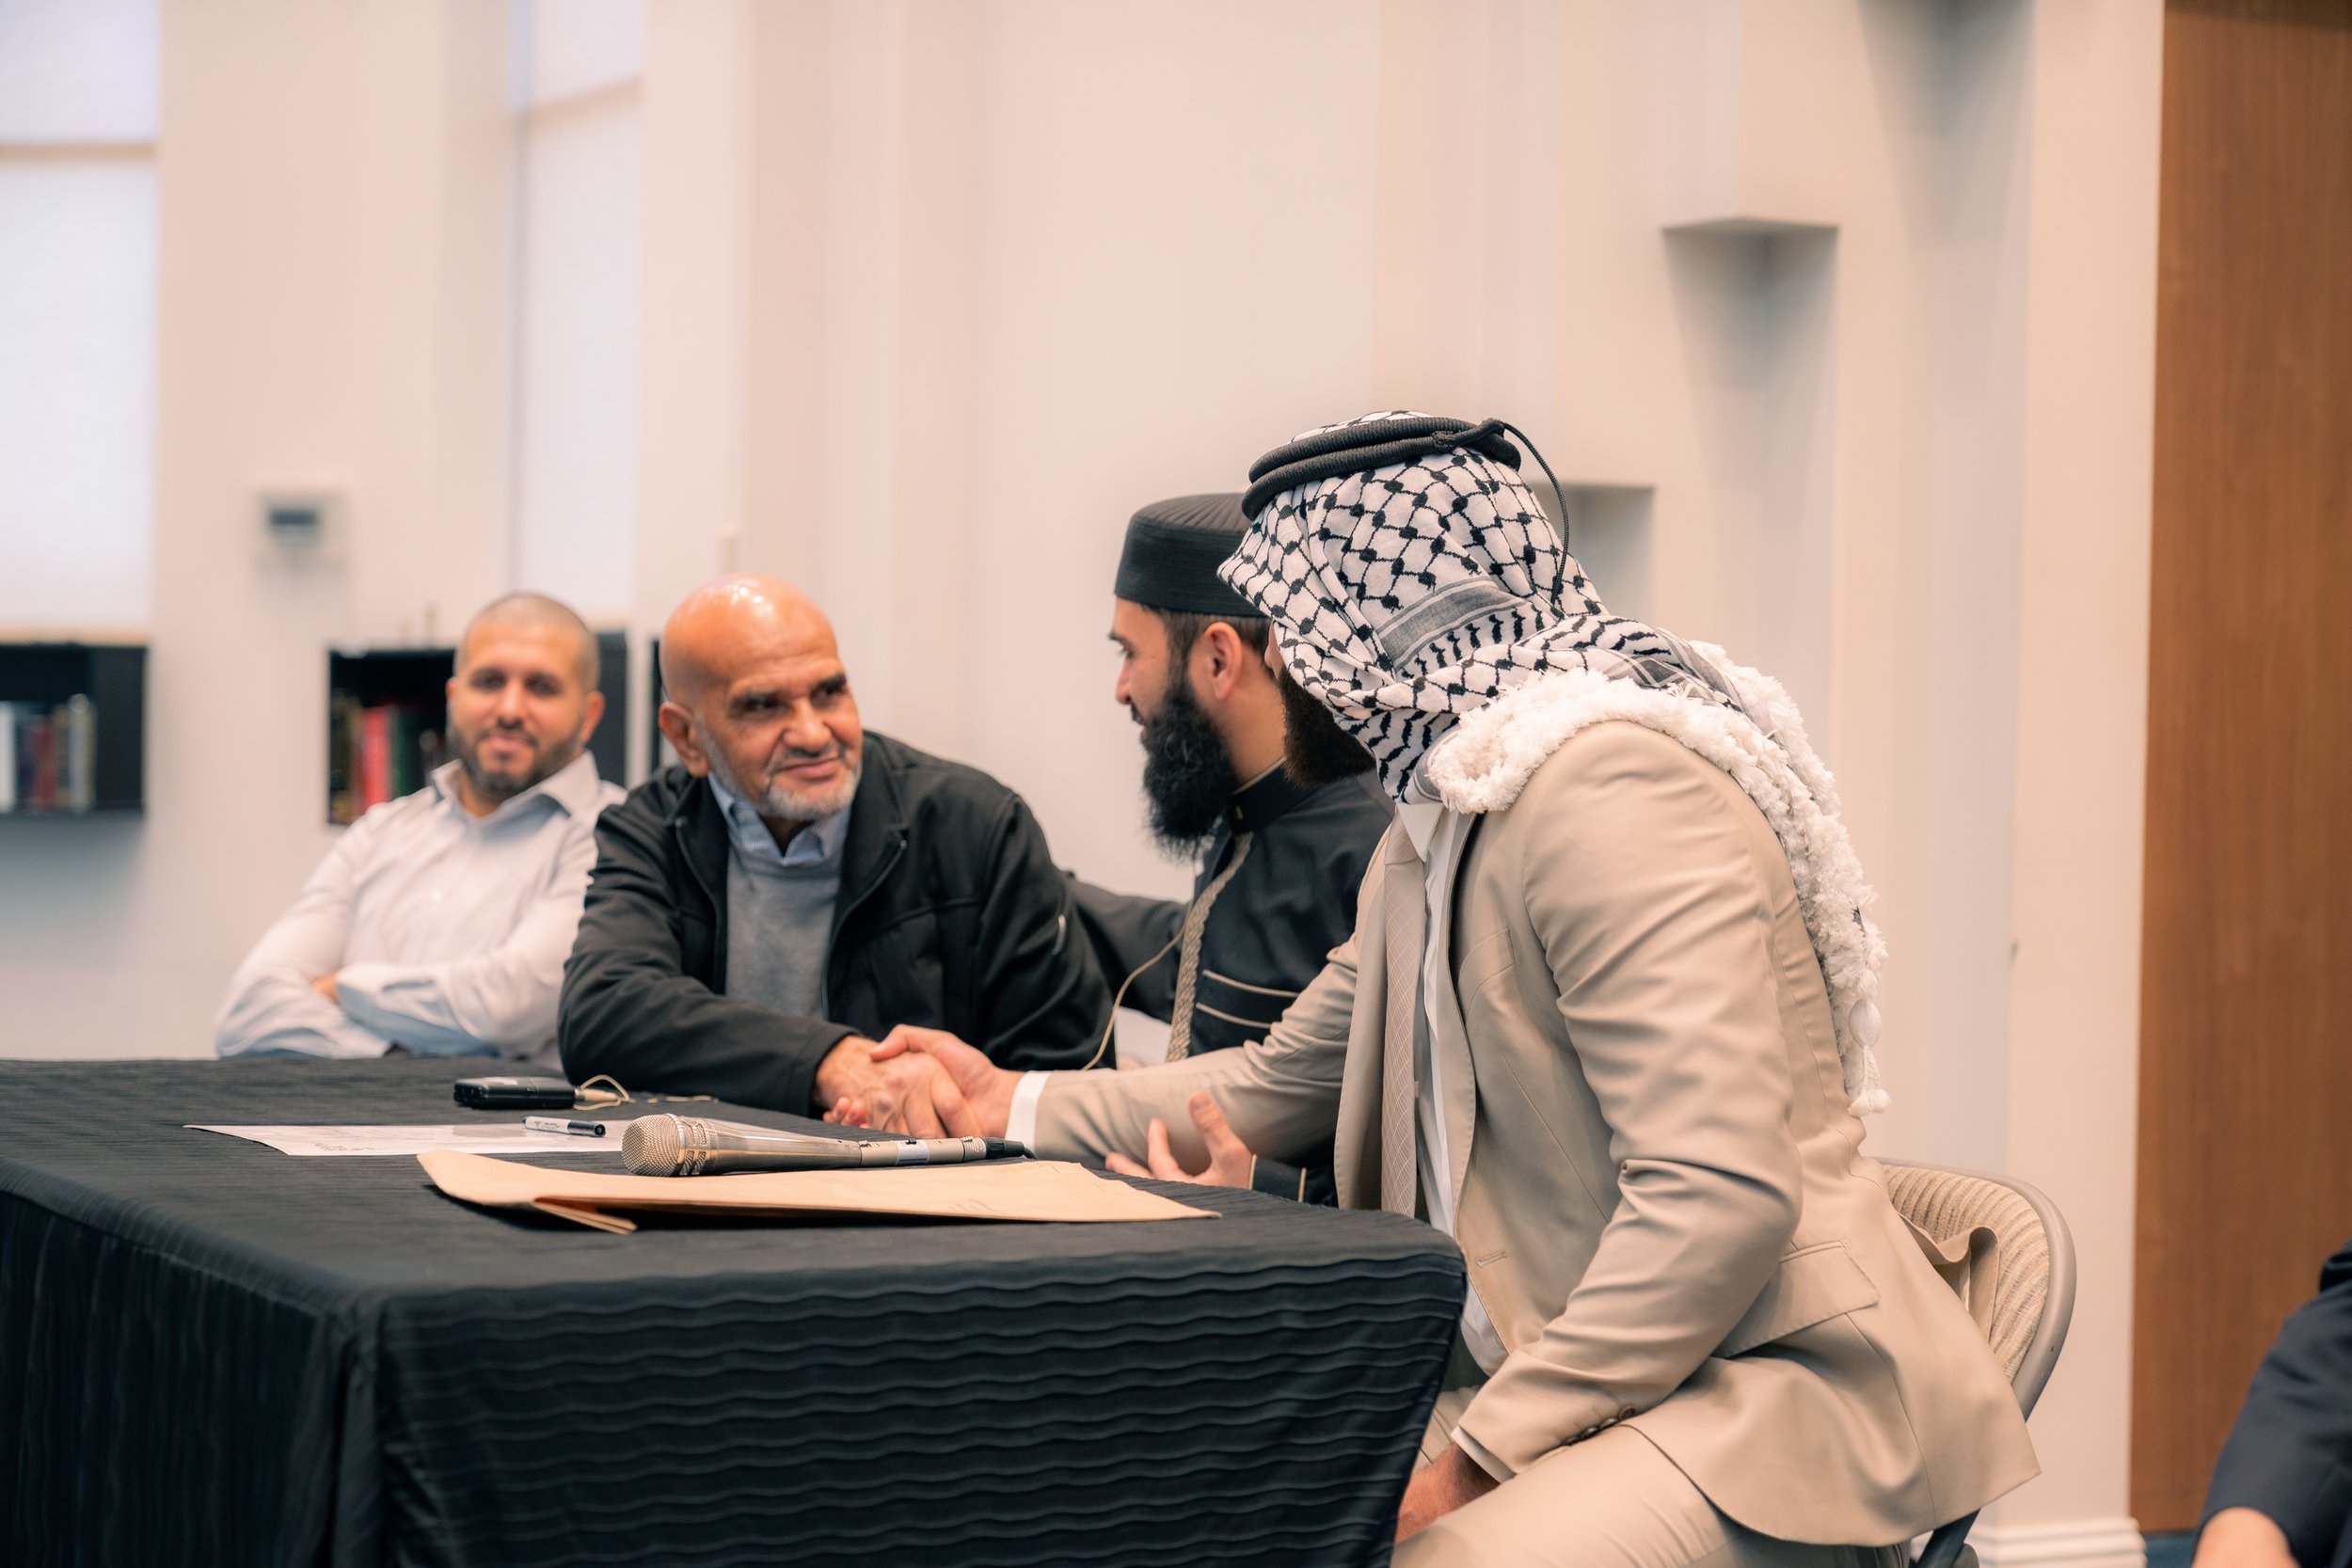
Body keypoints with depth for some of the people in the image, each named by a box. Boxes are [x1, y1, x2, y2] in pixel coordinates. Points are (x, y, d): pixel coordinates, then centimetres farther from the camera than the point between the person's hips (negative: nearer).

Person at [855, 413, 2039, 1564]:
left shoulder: (1609, 788, -17)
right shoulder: (1436, 819, 15)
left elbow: (1722, 1196, -26)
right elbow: (1283, 1080, 31)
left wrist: (1476, 1459, -24)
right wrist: (1013, 1104, 31)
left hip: (1761, 1386, -9)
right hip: (1528, 1375, 9)